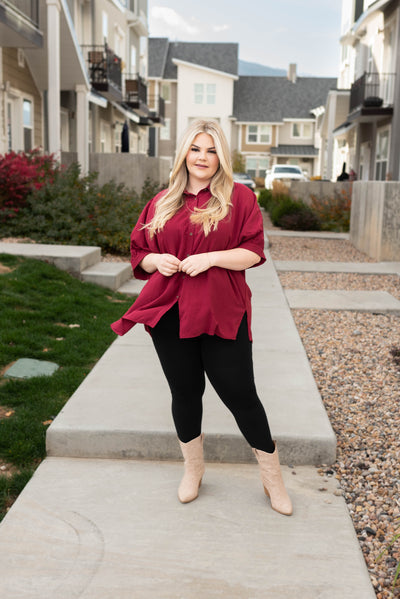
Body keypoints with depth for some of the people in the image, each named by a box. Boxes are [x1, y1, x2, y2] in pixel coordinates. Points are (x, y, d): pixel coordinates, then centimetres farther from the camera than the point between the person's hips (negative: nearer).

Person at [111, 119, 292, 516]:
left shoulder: (239, 197, 2)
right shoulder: (162, 203, 12)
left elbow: (253, 253, -4)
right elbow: (138, 253, 15)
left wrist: (210, 258, -18)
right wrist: (157, 261, -7)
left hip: (222, 313, -3)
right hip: (170, 312, 3)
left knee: (239, 393, 0)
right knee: (184, 391, 13)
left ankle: (272, 475, 22)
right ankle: (193, 468, 35)